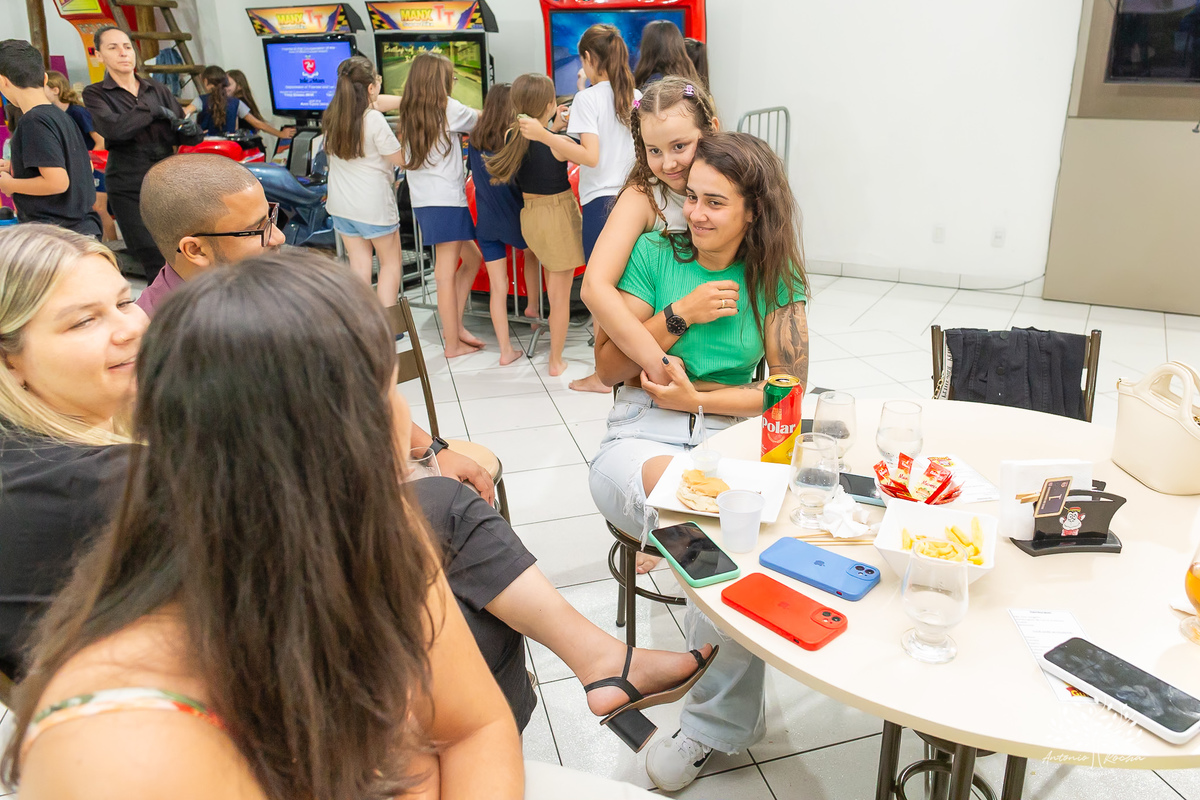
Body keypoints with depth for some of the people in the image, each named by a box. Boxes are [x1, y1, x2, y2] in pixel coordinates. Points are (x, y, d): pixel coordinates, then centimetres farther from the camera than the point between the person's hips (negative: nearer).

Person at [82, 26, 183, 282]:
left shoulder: (157, 89, 16)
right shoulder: (95, 94, 7)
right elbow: (112, 127, -13)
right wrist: (155, 111, -7)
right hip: (129, 187, -3)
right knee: (157, 262, -13)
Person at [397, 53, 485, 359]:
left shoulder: (407, 114, 10)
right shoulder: (448, 109, -7)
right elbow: (481, 120, 7)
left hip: (422, 201, 7)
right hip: (447, 201, -7)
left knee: (472, 259, 18)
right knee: (446, 273, -3)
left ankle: (454, 325, 19)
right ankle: (453, 344, 4)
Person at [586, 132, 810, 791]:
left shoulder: (774, 278, 8)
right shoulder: (655, 253, 5)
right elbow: (610, 365, 3)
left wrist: (700, 398, -9)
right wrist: (681, 315, -9)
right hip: (642, 433, -1)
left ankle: (714, 724, -10)